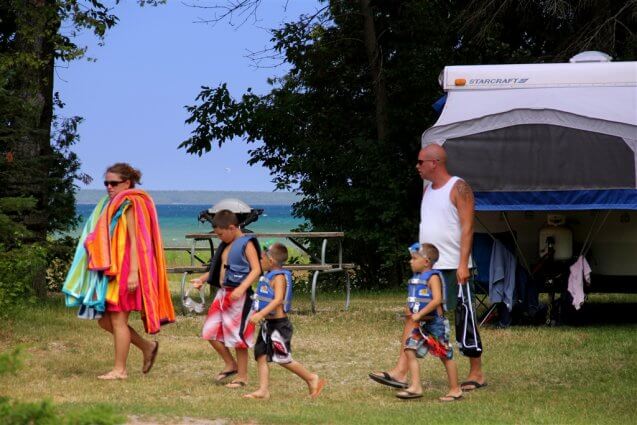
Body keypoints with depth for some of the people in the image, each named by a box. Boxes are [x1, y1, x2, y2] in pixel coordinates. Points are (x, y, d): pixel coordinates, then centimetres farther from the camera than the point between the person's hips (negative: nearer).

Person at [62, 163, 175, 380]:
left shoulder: (129, 206, -10)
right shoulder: (112, 205, 17)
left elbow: (135, 241, -17)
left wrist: (133, 273, -24)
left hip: (125, 271, -9)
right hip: (110, 272, 9)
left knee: (117, 319, -5)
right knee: (104, 320, 10)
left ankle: (119, 370, 1)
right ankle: (147, 346, 19)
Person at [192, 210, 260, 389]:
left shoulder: (247, 244, -11)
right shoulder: (226, 246, 15)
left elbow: (256, 269, -19)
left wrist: (241, 288, -31)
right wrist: (202, 279, 16)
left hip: (238, 296, -9)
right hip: (223, 293, 9)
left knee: (237, 336, -3)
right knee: (210, 331, 8)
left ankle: (242, 376, 9)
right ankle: (230, 365, 22)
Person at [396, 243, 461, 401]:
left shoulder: (433, 277, -14)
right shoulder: (416, 278, 12)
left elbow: (437, 300, -26)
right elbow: (412, 300, 24)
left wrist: (419, 314, -25)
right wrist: (409, 310, 3)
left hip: (435, 322, -8)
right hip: (421, 324, 8)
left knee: (445, 356, 1)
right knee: (410, 350, -4)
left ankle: (455, 390, 9)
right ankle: (416, 387, -3)